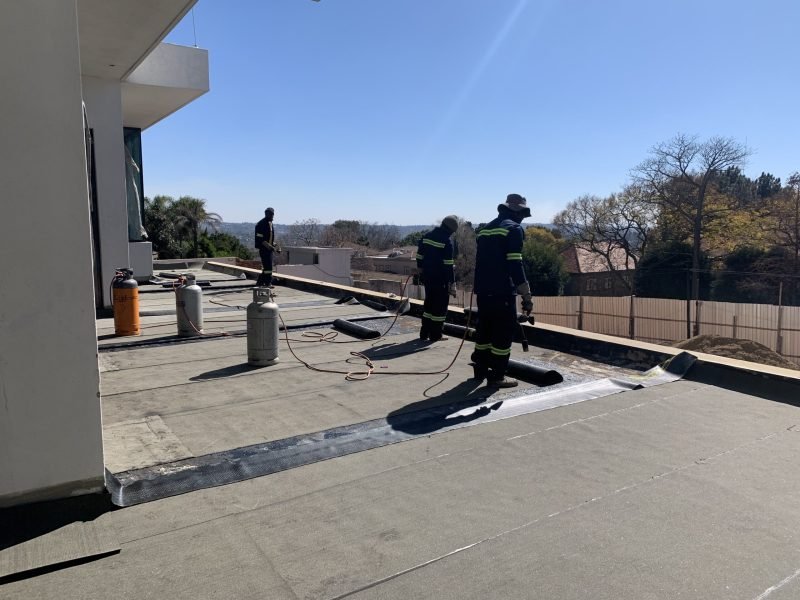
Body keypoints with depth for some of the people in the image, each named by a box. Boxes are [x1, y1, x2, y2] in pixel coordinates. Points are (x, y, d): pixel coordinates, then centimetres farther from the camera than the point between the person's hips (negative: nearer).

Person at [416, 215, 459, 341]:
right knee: (440, 306, 3)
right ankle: (435, 335, 6)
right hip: (440, 279, -7)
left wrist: (421, 272, 20)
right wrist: (452, 283, -13)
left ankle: (424, 333, 20)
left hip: (427, 277, 7)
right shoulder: (446, 242, -15)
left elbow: (419, 257, 11)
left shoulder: (426, 236, 6)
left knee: (429, 303, 17)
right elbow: (448, 265, -17)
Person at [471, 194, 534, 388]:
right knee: (503, 333, -1)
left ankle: (481, 369, 25)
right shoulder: (513, 229, -8)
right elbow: (515, 265, -16)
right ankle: (497, 376, 2)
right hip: (502, 291, -8)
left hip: (483, 290, 8)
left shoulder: (485, 229, 17)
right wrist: (527, 295, -15)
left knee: (484, 329, 16)